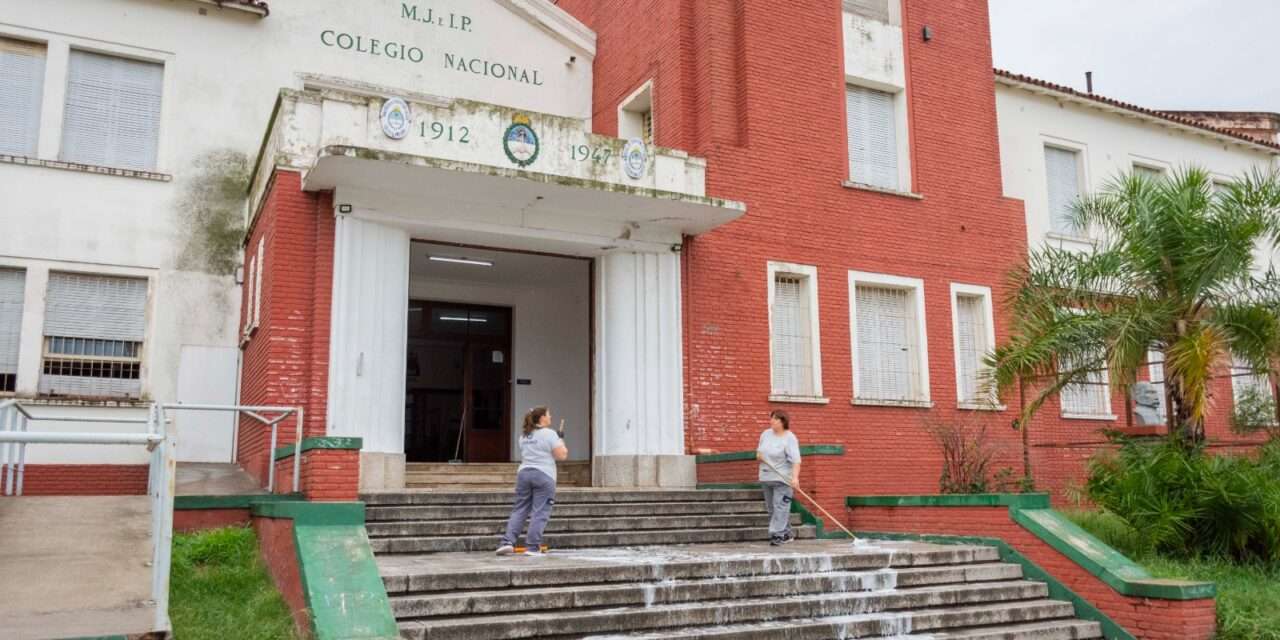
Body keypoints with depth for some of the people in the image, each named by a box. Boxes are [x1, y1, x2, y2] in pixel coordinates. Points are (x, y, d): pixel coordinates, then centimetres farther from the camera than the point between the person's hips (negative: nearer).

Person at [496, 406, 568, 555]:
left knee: (519, 510, 10)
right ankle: (532, 547, -2)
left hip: (524, 473, 6)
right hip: (544, 476, -6)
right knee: (540, 513, -1)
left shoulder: (524, 436, 16)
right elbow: (562, 455, -9)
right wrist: (562, 443, 9)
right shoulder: (549, 434, -6)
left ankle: (507, 542, 2)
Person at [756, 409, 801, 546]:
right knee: (771, 508, 10)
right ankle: (787, 533, 21)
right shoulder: (766, 434, 9)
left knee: (780, 506, -12)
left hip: (783, 478, -7)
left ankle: (778, 534, -11)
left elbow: (796, 459, -21)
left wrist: (795, 477, -34)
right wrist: (758, 455, -2)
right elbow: (759, 451, 22)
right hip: (766, 478, 7)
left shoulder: (789, 438, -13)